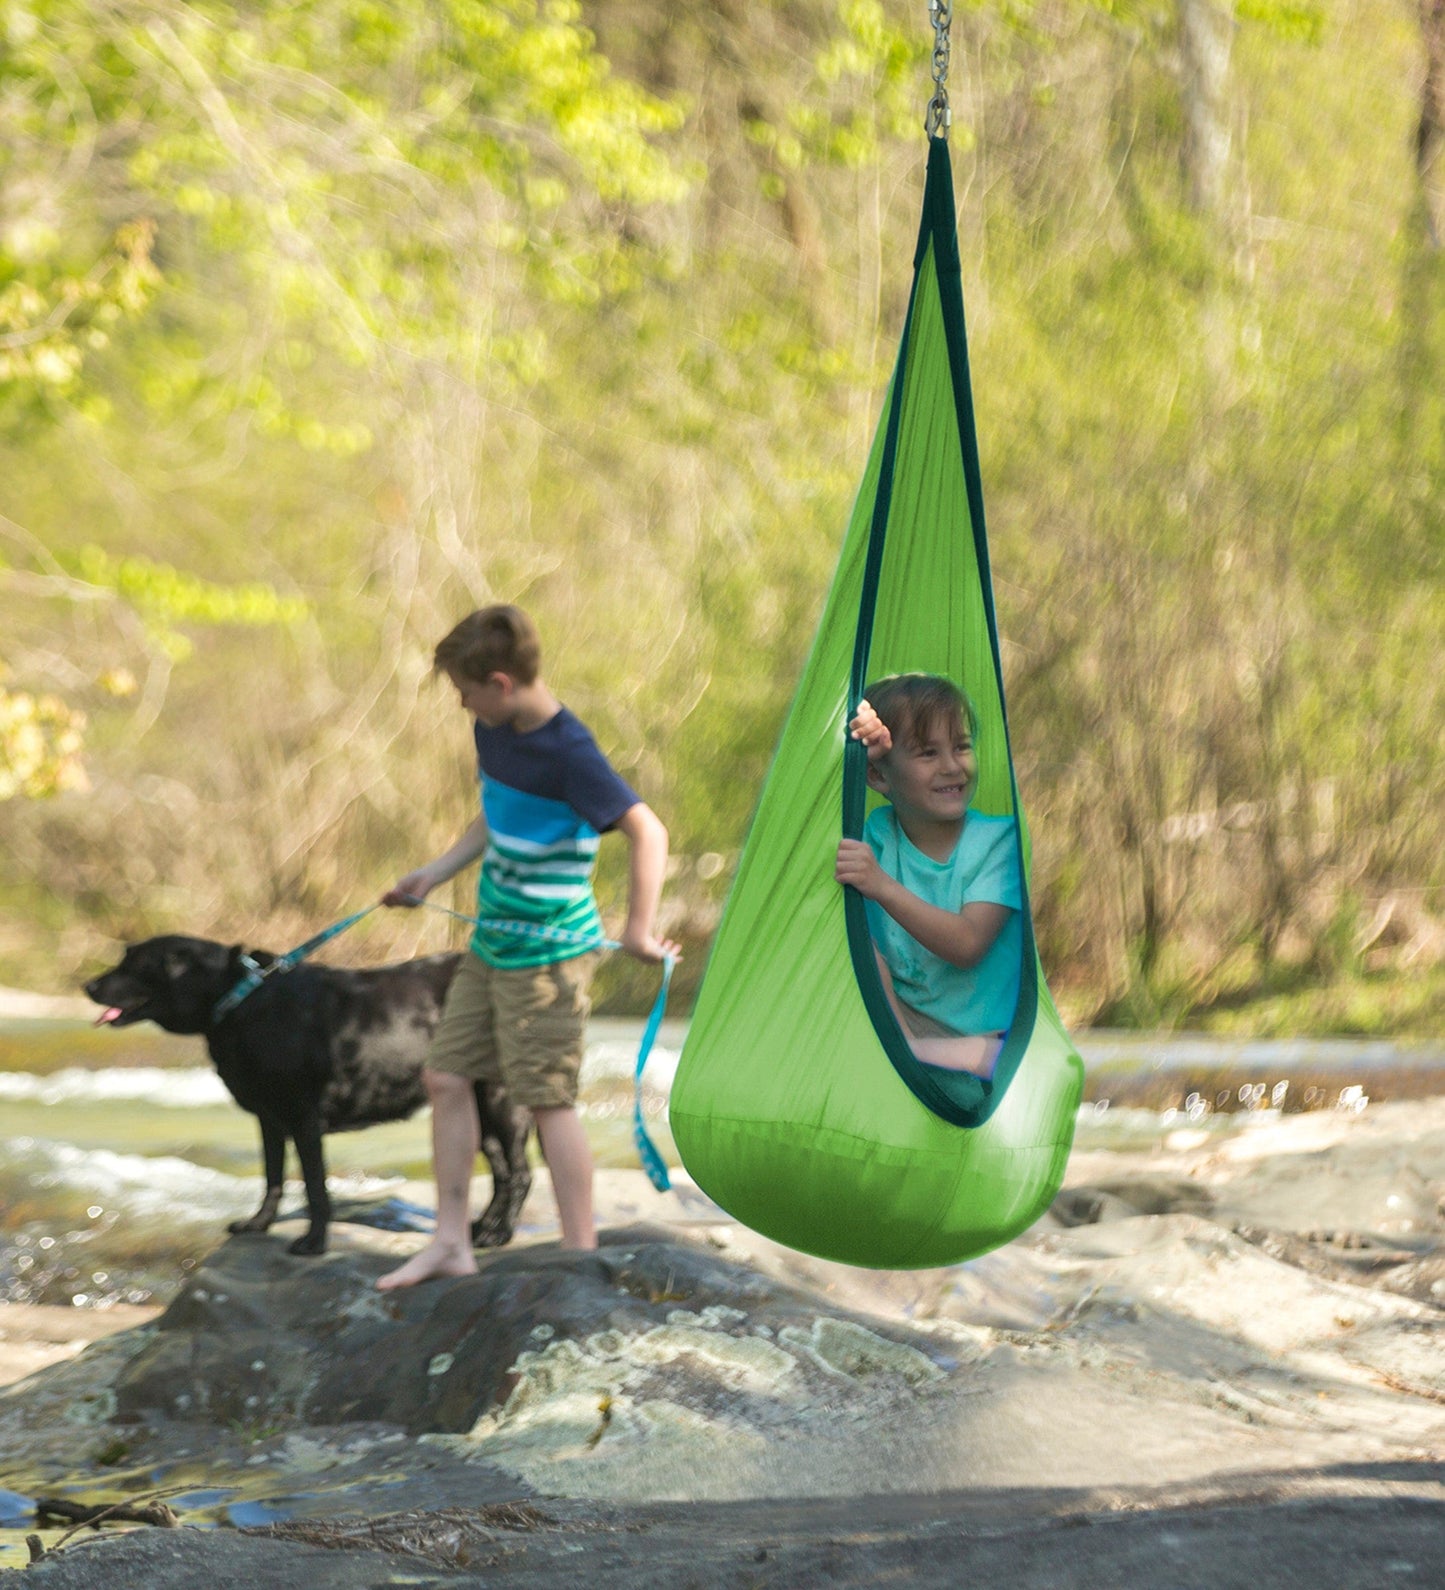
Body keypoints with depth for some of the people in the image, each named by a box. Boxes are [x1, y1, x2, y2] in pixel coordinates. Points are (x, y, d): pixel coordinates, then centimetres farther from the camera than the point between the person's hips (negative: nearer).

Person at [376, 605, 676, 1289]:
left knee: (549, 1098, -5)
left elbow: (647, 830, -25)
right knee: (446, 1075, 10)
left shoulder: (568, 753, -22)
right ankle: (451, 1242, 18)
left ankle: (581, 1256, 2)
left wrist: (639, 930, -30)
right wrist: (433, 874, 20)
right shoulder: (493, 733, 5)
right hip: (491, 943, 9)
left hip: (548, 952, -9)